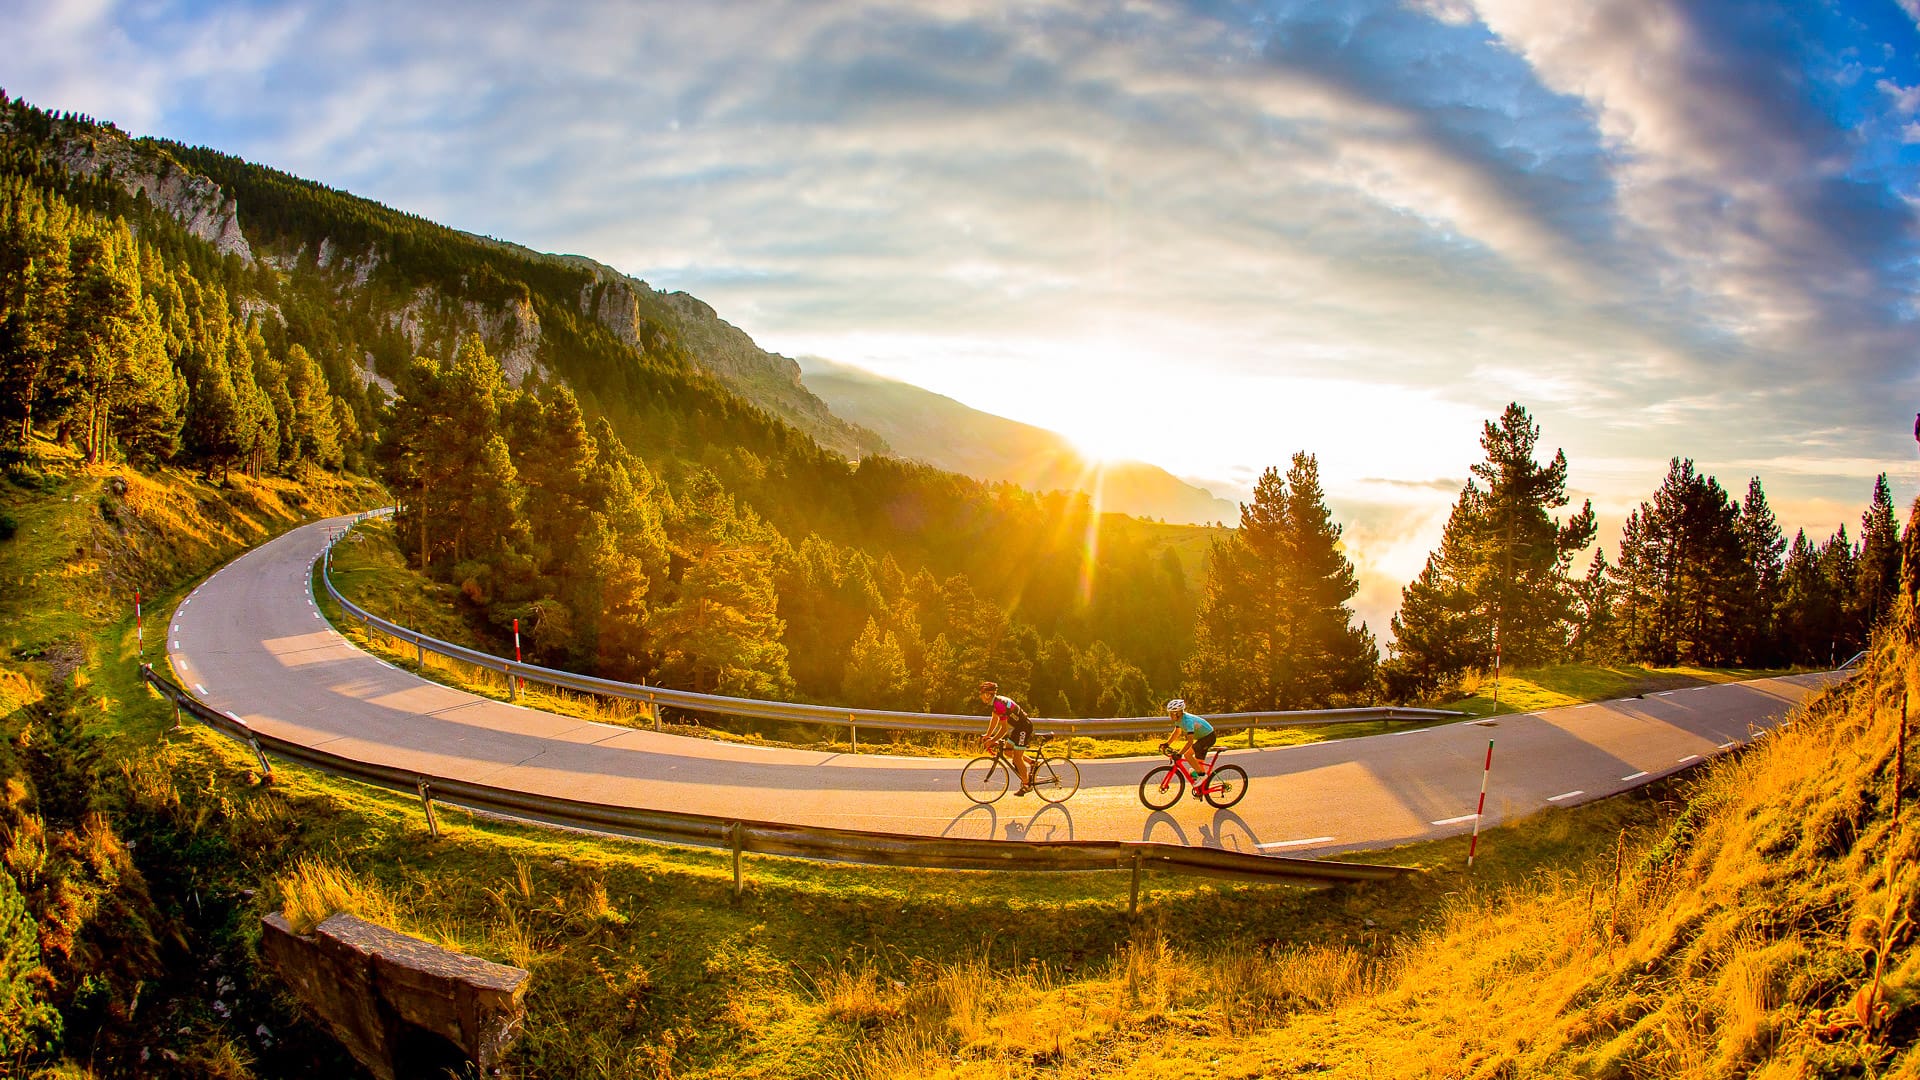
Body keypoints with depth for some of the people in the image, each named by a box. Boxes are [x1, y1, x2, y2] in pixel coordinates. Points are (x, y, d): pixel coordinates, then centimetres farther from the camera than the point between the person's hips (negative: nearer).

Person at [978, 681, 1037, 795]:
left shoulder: (1000, 705, -26)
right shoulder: (996, 701, 5)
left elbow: (1004, 728, -25)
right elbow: (994, 720, 16)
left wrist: (992, 741, -20)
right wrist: (987, 736, 14)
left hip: (1024, 728, -10)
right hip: (1017, 728, 10)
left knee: (1017, 758, -5)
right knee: (1008, 752, 15)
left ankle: (1026, 785, 6)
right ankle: (1032, 763, 25)